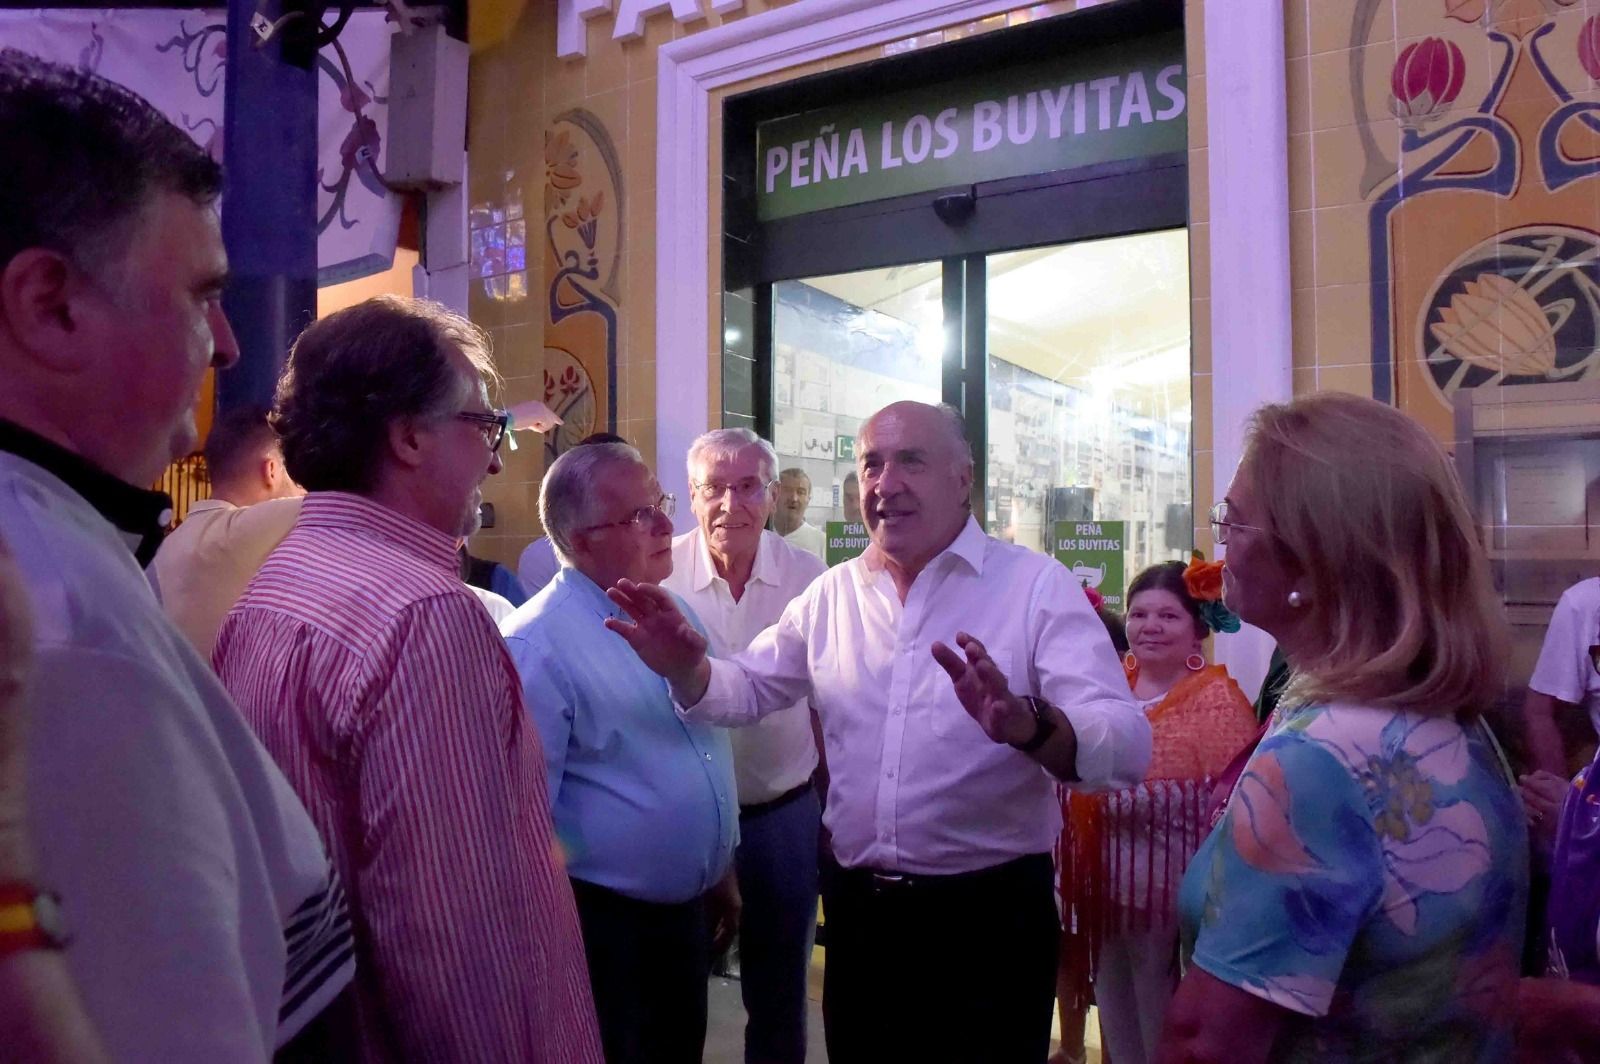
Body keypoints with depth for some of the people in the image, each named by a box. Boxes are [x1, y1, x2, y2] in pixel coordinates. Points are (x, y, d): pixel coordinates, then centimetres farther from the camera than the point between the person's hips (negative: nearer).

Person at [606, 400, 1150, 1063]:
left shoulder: (1038, 585, -11)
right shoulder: (831, 594, 4)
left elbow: (1125, 747, -21)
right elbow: (750, 689, 15)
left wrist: (1024, 724, -42)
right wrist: (685, 668, -7)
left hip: (991, 914, -4)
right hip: (858, 908, 4)